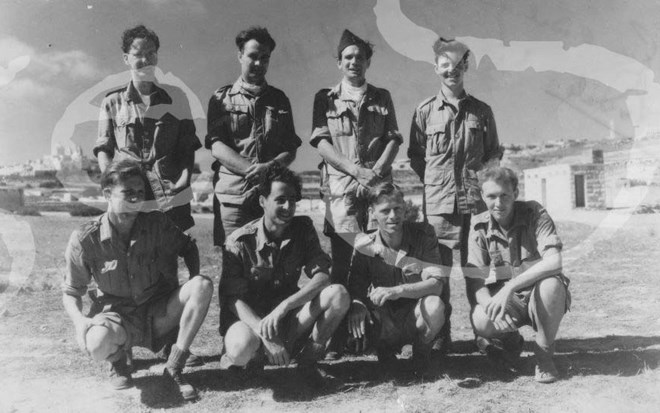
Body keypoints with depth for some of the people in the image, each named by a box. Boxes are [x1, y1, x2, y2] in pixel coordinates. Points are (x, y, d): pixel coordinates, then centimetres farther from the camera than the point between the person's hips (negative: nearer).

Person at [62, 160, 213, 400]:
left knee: (203, 285, -24)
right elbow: (71, 292, -2)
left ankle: (174, 368, -13)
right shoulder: (85, 240, -13)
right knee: (98, 344, -38)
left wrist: (194, 287, -9)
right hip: (117, 316, -2)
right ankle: (119, 358, 5)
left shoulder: (156, 224, -8)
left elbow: (187, 247, 9)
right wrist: (80, 321, -24)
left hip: (158, 314, 3)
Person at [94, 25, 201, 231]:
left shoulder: (176, 97, 11)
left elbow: (188, 146, 11)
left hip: (172, 197, 0)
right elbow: (103, 149, 12)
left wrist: (185, 175, -5)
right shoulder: (112, 102, 12)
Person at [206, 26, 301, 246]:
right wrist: (254, 169, -16)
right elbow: (216, 147, -2)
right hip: (232, 195, -2)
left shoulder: (279, 99, 16)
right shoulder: (221, 98, 10)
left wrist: (270, 167, -12)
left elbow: (290, 150, 10)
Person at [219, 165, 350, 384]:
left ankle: (308, 359, -3)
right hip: (248, 316, -3)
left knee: (338, 294, -22)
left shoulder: (303, 229, -4)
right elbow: (233, 298, -18)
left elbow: (322, 277, -15)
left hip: (288, 315, 4)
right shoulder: (239, 242, -15)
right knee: (243, 347, -39)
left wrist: (283, 306, -31)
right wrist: (266, 334, -34)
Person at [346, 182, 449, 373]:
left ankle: (422, 349, 1)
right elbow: (355, 287, -11)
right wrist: (357, 304, -37)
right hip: (385, 317, 1)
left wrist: (397, 290, -37)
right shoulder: (364, 245, -7)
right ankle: (386, 348, 6)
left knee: (434, 305, -35)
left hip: (416, 316, -1)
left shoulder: (423, 234, -12)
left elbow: (437, 283, -21)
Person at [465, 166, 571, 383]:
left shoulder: (534, 213, -14)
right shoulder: (479, 227, -7)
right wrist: (491, 305, -33)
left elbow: (554, 262, -27)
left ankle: (544, 355, -10)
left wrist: (509, 287, -35)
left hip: (540, 296, -1)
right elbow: (475, 281, -11)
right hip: (503, 298, 1)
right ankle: (509, 340, 9)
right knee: (480, 321, -30)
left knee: (551, 284, -36)